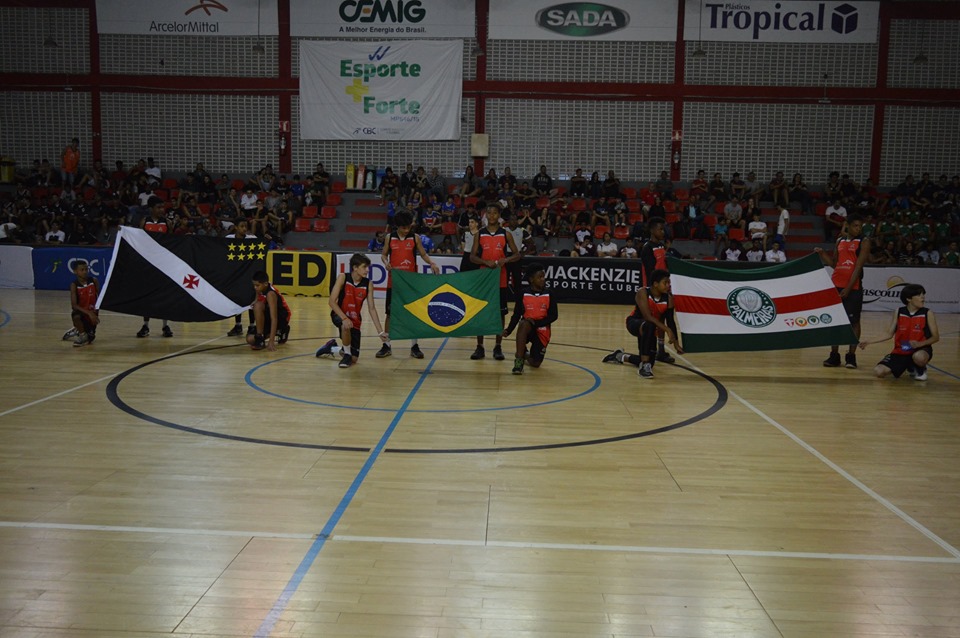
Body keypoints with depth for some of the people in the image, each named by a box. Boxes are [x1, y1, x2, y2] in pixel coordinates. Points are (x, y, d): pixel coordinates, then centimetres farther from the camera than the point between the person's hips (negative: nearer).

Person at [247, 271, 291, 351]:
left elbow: (274, 319, -34)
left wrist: (271, 341, -37)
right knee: (250, 339, -3)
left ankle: (260, 339, -23)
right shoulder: (261, 288, -5)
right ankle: (280, 332, 14)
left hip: (282, 318, -8)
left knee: (258, 306, -32)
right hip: (268, 318, 8)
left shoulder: (270, 294, -28)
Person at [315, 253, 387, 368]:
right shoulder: (343, 277, -17)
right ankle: (347, 354, -12)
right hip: (339, 315, -3)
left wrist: (380, 332, -11)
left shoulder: (368, 284, -10)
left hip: (355, 320, 3)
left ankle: (331, 348, 34)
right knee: (345, 326, -42)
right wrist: (344, 318, -34)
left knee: (354, 359, 2)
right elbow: (332, 301, -20)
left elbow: (372, 308, -6)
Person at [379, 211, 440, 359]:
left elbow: (423, 254, 5)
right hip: (394, 281, 1)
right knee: (390, 313, 6)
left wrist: (432, 263, -14)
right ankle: (387, 345, 15)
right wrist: (386, 263, -12)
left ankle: (414, 346, 11)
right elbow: (384, 254, 9)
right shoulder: (390, 238, 2)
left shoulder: (415, 238, 0)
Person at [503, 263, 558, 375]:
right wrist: (508, 330, -18)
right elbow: (516, 315, -3)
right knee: (524, 324, -39)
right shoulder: (523, 295, -5)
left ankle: (525, 355, 34)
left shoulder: (549, 295, -4)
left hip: (542, 331, 1)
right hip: (527, 328, -1)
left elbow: (553, 316, -6)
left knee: (535, 363, -6)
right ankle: (519, 359, -27)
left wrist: (536, 323, -19)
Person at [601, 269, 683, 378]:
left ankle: (620, 356, 37)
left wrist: (676, 343, -10)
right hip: (634, 322, -6)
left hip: (649, 331, 6)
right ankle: (644, 366, -34)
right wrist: (667, 330, -42)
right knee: (649, 326, -41)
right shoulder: (643, 293, -26)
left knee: (649, 361, 8)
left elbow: (670, 321, -6)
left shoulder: (669, 298, -13)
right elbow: (647, 316, -36)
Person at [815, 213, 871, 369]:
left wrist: (848, 288, -18)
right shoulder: (840, 240, 13)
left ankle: (851, 356, 5)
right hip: (836, 285, 5)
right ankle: (834, 355, 12)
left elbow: (858, 267, -11)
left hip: (853, 288, -5)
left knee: (854, 321, -1)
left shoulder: (863, 242, -3)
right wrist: (821, 253, 2)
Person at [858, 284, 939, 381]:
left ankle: (921, 370, 0)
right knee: (879, 372, -15)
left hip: (920, 350, -3)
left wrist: (920, 344, -22)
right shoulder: (898, 312, 0)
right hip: (900, 352, 3)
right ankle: (910, 367, 15)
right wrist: (869, 342, -2)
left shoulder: (927, 313, -6)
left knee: (919, 357, -41)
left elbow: (935, 337, -4)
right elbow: (889, 334, 6)